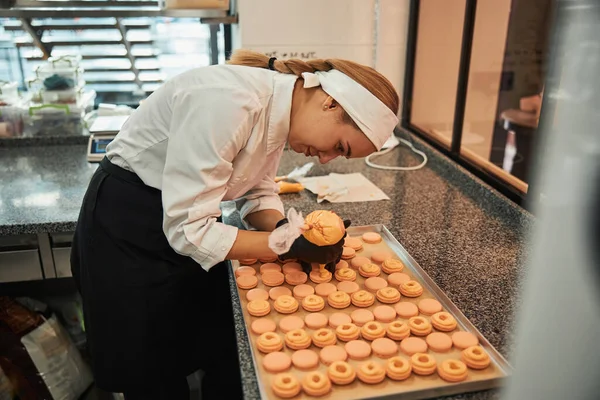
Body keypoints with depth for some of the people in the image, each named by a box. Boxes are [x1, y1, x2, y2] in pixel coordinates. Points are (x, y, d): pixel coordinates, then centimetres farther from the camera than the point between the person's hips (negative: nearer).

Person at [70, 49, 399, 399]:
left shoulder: (281, 106, -5)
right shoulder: (229, 101, -33)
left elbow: (258, 191, 4)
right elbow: (187, 228, -32)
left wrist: (287, 228, -16)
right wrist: (289, 245, -29)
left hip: (186, 215, 7)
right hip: (127, 226, -7)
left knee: (227, 352, 14)